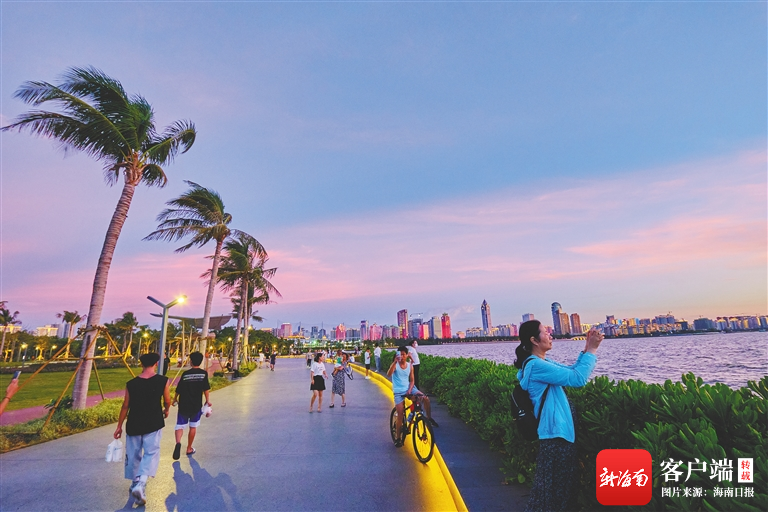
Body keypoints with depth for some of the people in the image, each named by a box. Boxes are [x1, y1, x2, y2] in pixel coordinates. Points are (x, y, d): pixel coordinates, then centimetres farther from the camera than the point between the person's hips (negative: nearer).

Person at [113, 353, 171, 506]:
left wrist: (119, 426, 14)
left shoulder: (131, 384, -4)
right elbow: (167, 402, 3)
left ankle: (135, 484, 32)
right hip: (153, 425, -3)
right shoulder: (163, 381, -9)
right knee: (151, 453, 3)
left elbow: (125, 406, 1)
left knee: (133, 455, 19)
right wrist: (166, 411, 25)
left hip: (133, 425, 3)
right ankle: (140, 484, -15)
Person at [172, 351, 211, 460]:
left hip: (183, 405, 0)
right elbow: (206, 389, -9)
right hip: (196, 406, 0)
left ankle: (178, 442, -17)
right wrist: (208, 401, 2)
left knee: (180, 426, 10)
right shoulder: (203, 373, -7)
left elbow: (179, 389, 2)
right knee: (193, 427, 16)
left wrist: (175, 399, 20)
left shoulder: (185, 374, -4)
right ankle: (189, 449, 24)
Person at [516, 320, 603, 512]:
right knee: (552, 488, 3)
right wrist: (592, 350, -16)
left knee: (561, 485, 23)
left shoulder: (542, 363, 11)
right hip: (554, 433, -10)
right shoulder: (536, 365, -23)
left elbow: (572, 370, 18)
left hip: (559, 430, 10)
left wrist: (587, 349, 6)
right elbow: (577, 378, -24)